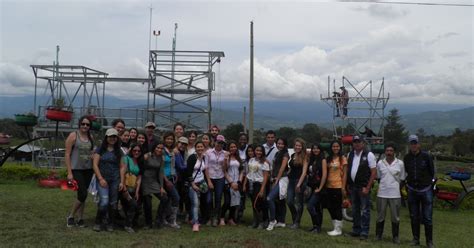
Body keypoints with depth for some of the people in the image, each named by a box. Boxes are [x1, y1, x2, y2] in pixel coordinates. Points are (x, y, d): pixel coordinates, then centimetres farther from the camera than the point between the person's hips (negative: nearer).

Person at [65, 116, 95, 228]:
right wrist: (69, 172, -12)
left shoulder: (90, 137, 9)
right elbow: (67, 154, -7)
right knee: (83, 194, -11)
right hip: (76, 169, -5)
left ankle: (80, 219, 20)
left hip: (88, 170, 5)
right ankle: (71, 216, 10)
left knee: (82, 195, 10)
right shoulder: (73, 136, -6)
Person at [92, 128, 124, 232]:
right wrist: (100, 179, -11)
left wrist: (121, 181, 2)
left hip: (115, 180, 3)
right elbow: (95, 165, -2)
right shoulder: (100, 150, 3)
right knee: (104, 201, -16)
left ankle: (110, 224, 19)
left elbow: (121, 167, 9)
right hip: (102, 179, -3)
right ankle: (98, 223, 5)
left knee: (113, 203, 5)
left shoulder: (119, 151, 11)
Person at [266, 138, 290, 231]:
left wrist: (277, 179, -16)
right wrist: (272, 177, 6)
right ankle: (281, 222, 18)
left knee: (270, 198, -20)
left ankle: (272, 220, -11)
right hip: (276, 180, 8)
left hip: (282, 179, -8)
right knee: (280, 201, 12)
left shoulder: (285, 154, -6)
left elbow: (282, 168, -13)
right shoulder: (277, 153, 19)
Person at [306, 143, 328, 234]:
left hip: (319, 187, -7)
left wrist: (320, 188, -15)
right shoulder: (311, 160, 13)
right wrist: (308, 186, 9)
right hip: (313, 187, 7)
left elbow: (324, 175, -14)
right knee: (317, 208, 12)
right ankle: (316, 226, 19)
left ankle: (317, 226, -6)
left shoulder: (323, 160, -7)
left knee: (310, 206, -15)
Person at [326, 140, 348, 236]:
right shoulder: (328, 158, 10)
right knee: (330, 207, 10)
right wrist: (325, 184, 3)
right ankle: (335, 228, 23)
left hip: (338, 186, -5)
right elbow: (326, 172, 10)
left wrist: (343, 187, -12)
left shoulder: (343, 158, -4)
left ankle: (338, 229, 10)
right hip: (329, 186, 5)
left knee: (337, 208, 0)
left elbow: (345, 174, -6)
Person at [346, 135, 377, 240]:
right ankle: (356, 230, 24)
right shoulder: (350, 155, 10)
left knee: (365, 210, -1)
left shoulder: (369, 155, -7)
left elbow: (374, 172, -9)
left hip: (363, 187, -6)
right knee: (355, 210, 13)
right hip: (352, 186, 6)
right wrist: (348, 184, 8)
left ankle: (364, 232, 7)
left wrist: (367, 187, -13)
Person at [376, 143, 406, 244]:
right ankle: (378, 235, 20)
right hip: (382, 194, 1)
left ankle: (395, 236, 18)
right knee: (380, 216, 9)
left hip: (395, 194, -1)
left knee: (395, 217, 5)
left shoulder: (400, 163, 0)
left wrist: (399, 188, 2)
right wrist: (380, 187, 8)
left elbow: (402, 178, 6)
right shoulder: (380, 163, 3)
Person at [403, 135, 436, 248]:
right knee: (414, 217, 9)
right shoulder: (407, 158, 3)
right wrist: (406, 184, 9)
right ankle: (416, 239, 20)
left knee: (427, 217, -2)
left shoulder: (426, 156, -6)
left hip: (426, 190, -3)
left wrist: (432, 183, -2)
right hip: (412, 190, 3)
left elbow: (432, 172, 1)